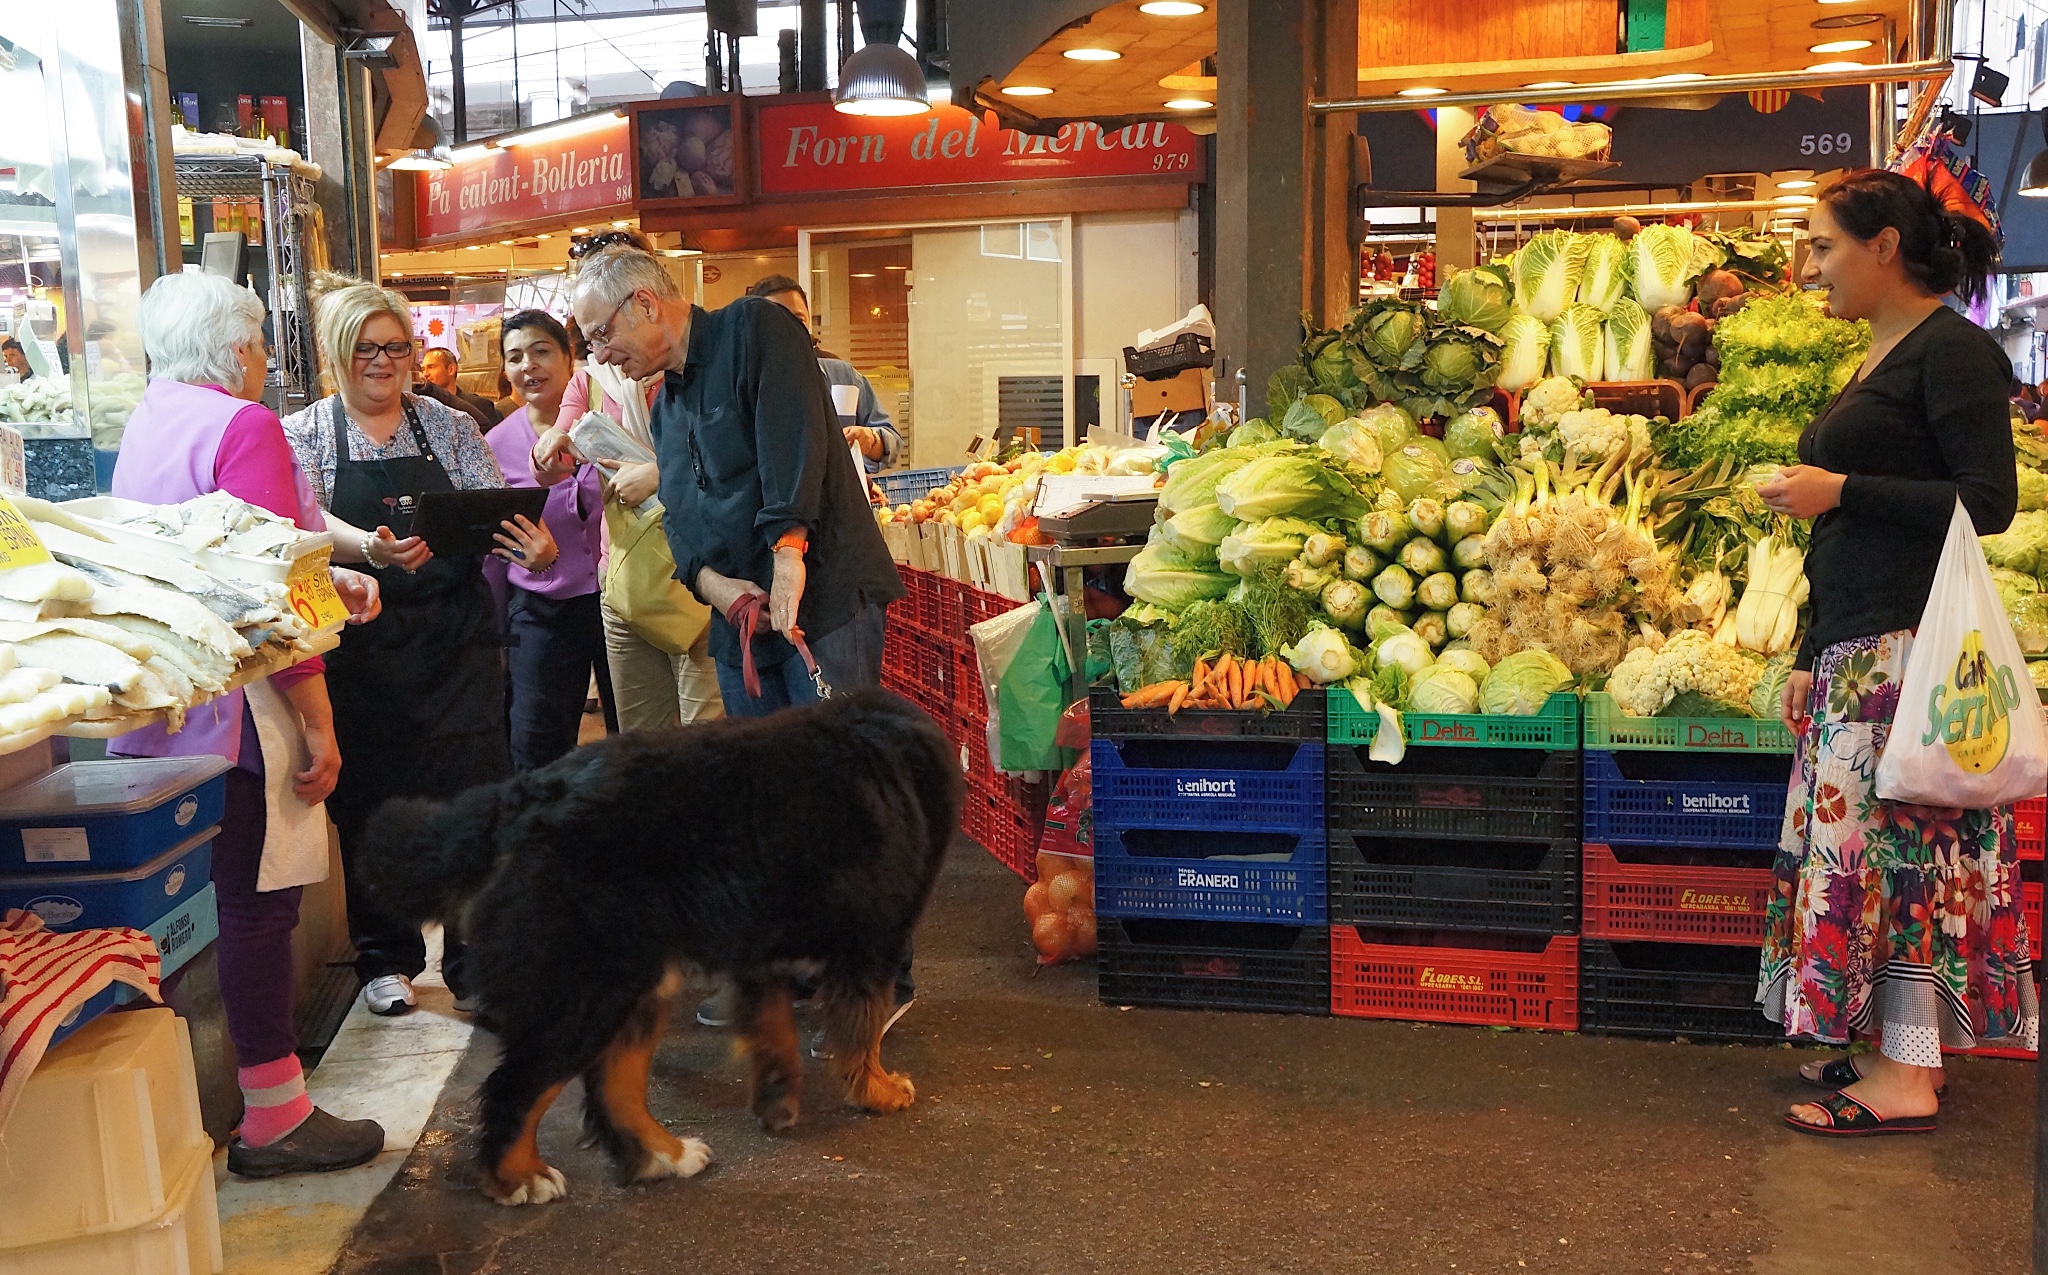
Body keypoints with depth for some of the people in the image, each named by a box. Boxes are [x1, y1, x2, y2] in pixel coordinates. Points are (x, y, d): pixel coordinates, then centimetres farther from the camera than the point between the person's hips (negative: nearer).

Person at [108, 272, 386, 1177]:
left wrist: (323, 579, 19)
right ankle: (273, 1118, 5)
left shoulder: (148, 422, 16)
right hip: (236, 699, -9)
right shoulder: (243, 425, -12)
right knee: (258, 900, -3)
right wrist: (318, 726, -16)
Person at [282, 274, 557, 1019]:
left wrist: (535, 546, -23)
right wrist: (370, 548, -34)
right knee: (370, 798, 5)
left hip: (454, 638, 1)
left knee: (473, 794, -1)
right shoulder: (304, 435, 4)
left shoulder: (450, 429, 8)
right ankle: (385, 957, 22)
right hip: (360, 645, -1)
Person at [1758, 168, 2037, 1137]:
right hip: (1855, 642, 9)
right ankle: (1897, 1047, 16)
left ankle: (1907, 1078, -3)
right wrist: (1812, 657, 19)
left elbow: (1990, 501, -16)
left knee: (1898, 842, -8)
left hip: (1910, 645, -9)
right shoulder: (1880, 360, 19)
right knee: (1871, 844, 9)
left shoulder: (1952, 351, -9)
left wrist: (1841, 492, -16)